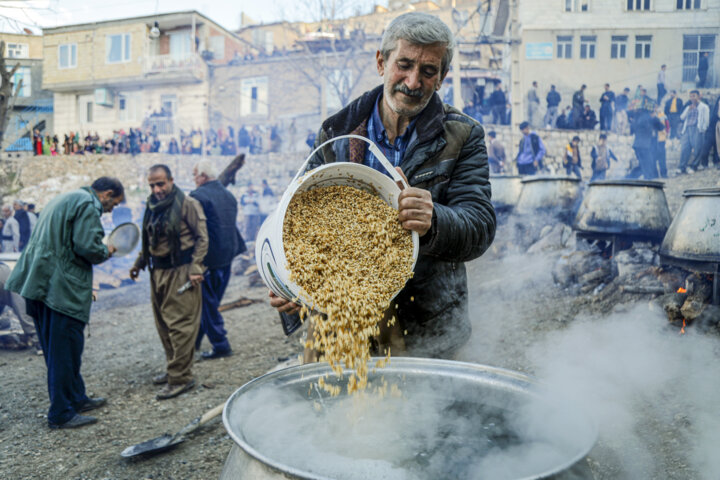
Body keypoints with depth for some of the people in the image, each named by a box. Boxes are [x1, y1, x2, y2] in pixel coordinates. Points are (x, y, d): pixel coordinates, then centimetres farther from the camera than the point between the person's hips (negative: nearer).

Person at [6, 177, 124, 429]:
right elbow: (87, 246, -21)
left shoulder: (63, 199, 23)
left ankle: (76, 399, 30)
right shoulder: (88, 205, -9)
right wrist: (107, 252, 1)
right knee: (65, 352, -2)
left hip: (39, 283, 10)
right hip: (61, 289, -10)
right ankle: (61, 414, 7)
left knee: (56, 350, 16)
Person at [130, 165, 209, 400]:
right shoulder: (152, 206, 13)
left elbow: (202, 238, -11)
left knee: (180, 325, -6)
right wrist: (139, 263, 18)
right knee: (163, 324, 15)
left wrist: (195, 268, -17)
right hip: (158, 272, 8)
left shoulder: (187, 204, -10)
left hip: (180, 271, -8)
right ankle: (174, 369, 29)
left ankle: (180, 378, 1)